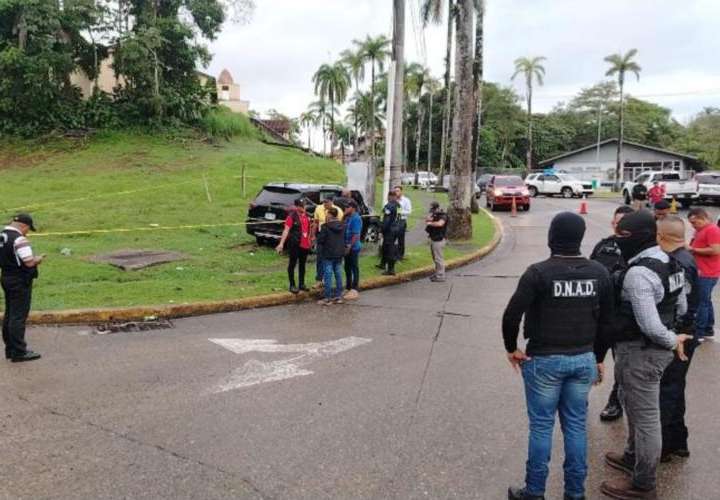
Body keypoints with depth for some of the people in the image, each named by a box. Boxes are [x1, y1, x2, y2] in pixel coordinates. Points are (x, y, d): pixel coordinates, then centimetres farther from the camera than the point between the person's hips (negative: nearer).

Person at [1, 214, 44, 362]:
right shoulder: (19, 239, -20)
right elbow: (29, 262, -24)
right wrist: (39, 259, -3)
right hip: (20, 282, -9)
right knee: (18, 317, -4)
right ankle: (19, 352, 1)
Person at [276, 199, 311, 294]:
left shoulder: (307, 216, 11)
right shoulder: (292, 216, -10)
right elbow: (286, 230, -17)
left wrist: (309, 241, 24)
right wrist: (281, 243, -24)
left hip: (305, 244, 7)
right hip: (294, 244, -7)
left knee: (302, 264, 15)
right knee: (292, 264, 1)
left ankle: (301, 284, 25)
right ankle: (292, 285, 7)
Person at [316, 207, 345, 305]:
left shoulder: (325, 226, -16)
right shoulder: (341, 226, 4)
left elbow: (320, 240, -14)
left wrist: (320, 243, 5)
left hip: (328, 254, -6)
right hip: (339, 253, 6)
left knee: (328, 275, -1)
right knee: (338, 274, 13)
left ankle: (328, 298, 2)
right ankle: (339, 296, 19)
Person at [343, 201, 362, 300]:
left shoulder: (356, 218, -16)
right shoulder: (348, 218, 13)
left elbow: (356, 235, -21)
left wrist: (349, 246, -21)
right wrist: (345, 246, 12)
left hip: (353, 248, -9)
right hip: (347, 247, 9)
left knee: (354, 268, -2)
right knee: (347, 268, 15)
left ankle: (355, 290, 4)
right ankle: (348, 288, 25)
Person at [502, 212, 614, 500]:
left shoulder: (539, 272, -15)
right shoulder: (599, 273, 1)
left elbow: (511, 315, -19)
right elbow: (606, 320, 8)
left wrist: (511, 348, -4)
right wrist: (597, 356, 18)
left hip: (545, 360, -4)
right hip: (583, 359, 4)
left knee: (541, 426, 6)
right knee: (576, 425, 13)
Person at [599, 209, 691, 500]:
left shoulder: (637, 273, -25)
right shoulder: (670, 263, 6)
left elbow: (649, 325, -28)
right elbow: (681, 308, 16)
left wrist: (671, 341, -11)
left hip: (639, 351, -10)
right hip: (655, 348, 10)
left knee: (645, 416, 3)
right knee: (634, 405, 26)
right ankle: (633, 457, 44)